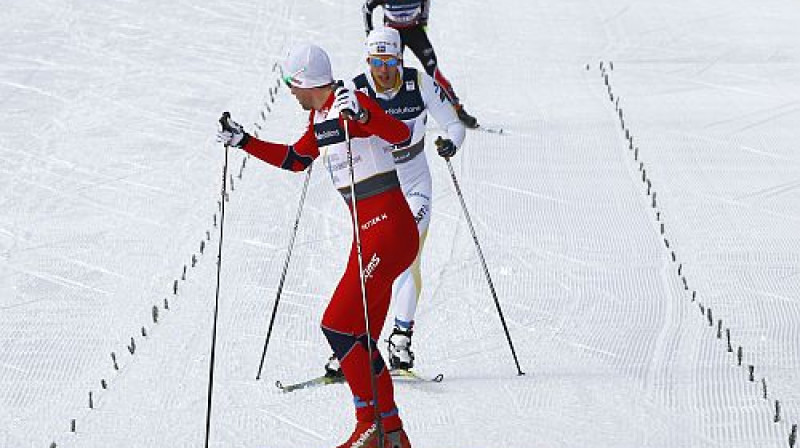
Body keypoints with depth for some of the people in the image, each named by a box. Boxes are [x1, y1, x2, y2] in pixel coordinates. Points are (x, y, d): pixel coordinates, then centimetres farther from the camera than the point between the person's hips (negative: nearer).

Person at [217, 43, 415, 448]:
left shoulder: (348, 103, -14)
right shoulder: (319, 117, 14)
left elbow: (400, 133, -30)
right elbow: (295, 160, 30)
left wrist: (360, 114, -45)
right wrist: (242, 141, 27)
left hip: (389, 229, -10)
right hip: (368, 233, 10)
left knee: (338, 326, -12)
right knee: (361, 339, 9)